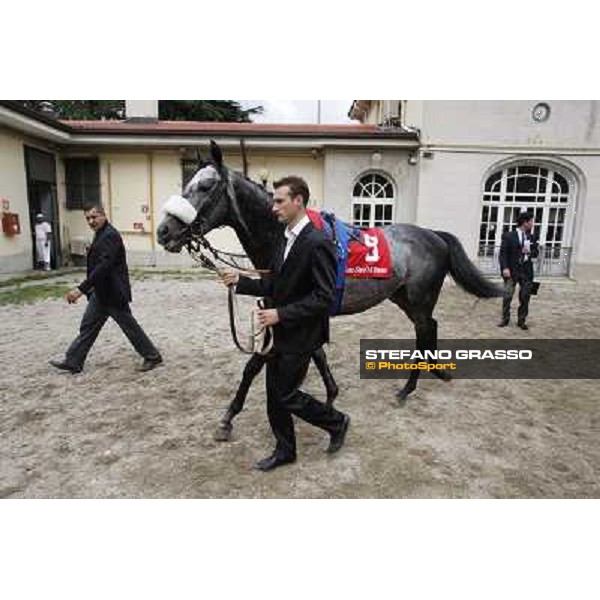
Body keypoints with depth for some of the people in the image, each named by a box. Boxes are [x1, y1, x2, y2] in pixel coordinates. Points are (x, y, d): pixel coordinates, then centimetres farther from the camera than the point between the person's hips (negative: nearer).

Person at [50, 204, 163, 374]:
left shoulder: (110, 235, -20)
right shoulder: (101, 234, 11)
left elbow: (104, 266, -29)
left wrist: (81, 289, -31)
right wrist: (88, 288, 20)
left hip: (113, 293, -9)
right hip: (101, 292, 9)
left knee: (130, 326, 2)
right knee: (88, 326, 13)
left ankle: (152, 356, 16)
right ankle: (73, 362, 23)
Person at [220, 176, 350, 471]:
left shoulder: (317, 242, -19)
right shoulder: (284, 239, 9)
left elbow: (324, 297, -23)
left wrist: (281, 314, -24)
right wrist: (240, 281, 0)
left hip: (300, 336, -8)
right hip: (280, 333, 9)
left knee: (286, 396, 3)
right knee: (274, 394, 15)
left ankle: (336, 422, 26)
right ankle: (284, 450, 33)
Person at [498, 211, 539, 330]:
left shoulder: (532, 238, 12)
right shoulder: (508, 236, -2)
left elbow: (536, 253, 17)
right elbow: (503, 253, -7)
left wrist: (530, 251, -6)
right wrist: (505, 268, -18)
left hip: (526, 271, 4)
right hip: (512, 270, -4)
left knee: (525, 297, 5)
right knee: (507, 296, -4)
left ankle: (521, 320, 17)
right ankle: (505, 319, 10)